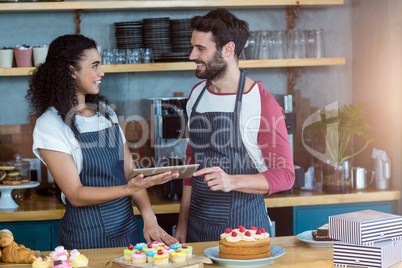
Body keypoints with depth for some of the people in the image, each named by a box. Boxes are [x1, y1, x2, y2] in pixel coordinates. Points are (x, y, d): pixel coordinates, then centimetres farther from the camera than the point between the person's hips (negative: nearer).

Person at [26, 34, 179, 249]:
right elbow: (76, 195, -15)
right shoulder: (50, 126, -12)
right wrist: (129, 189, -28)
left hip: (127, 231, 6)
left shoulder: (106, 112, 8)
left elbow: (130, 172, 6)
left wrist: (149, 217, -9)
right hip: (86, 238, -6)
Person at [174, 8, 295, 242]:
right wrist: (182, 225, 12)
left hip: (245, 228, -5)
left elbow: (285, 175, -13)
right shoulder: (197, 94, 7)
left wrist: (232, 181, -28)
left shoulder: (262, 103, -14)